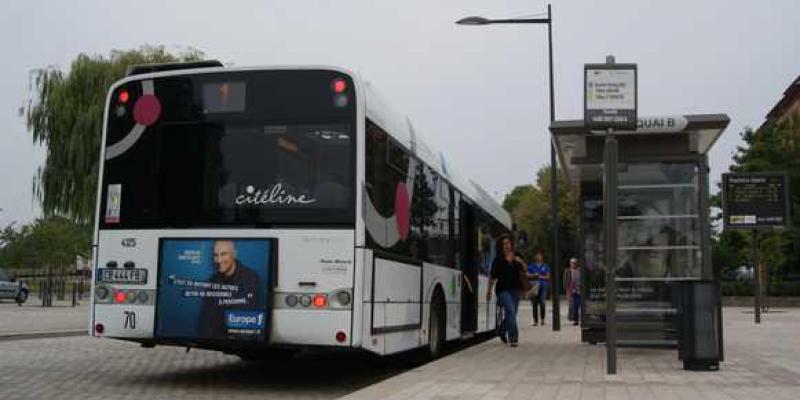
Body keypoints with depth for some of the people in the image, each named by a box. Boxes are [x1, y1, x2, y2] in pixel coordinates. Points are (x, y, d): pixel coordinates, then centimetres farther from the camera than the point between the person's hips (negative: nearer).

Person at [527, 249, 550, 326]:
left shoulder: (545, 266, 10)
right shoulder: (531, 266, 10)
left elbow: (548, 276, 8)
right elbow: (528, 275, 6)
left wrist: (541, 277, -9)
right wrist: (534, 275, -12)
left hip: (543, 286, -1)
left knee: (542, 303, -16)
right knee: (534, 304, 0)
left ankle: (542, 319, -1)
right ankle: (535, 321, 6)